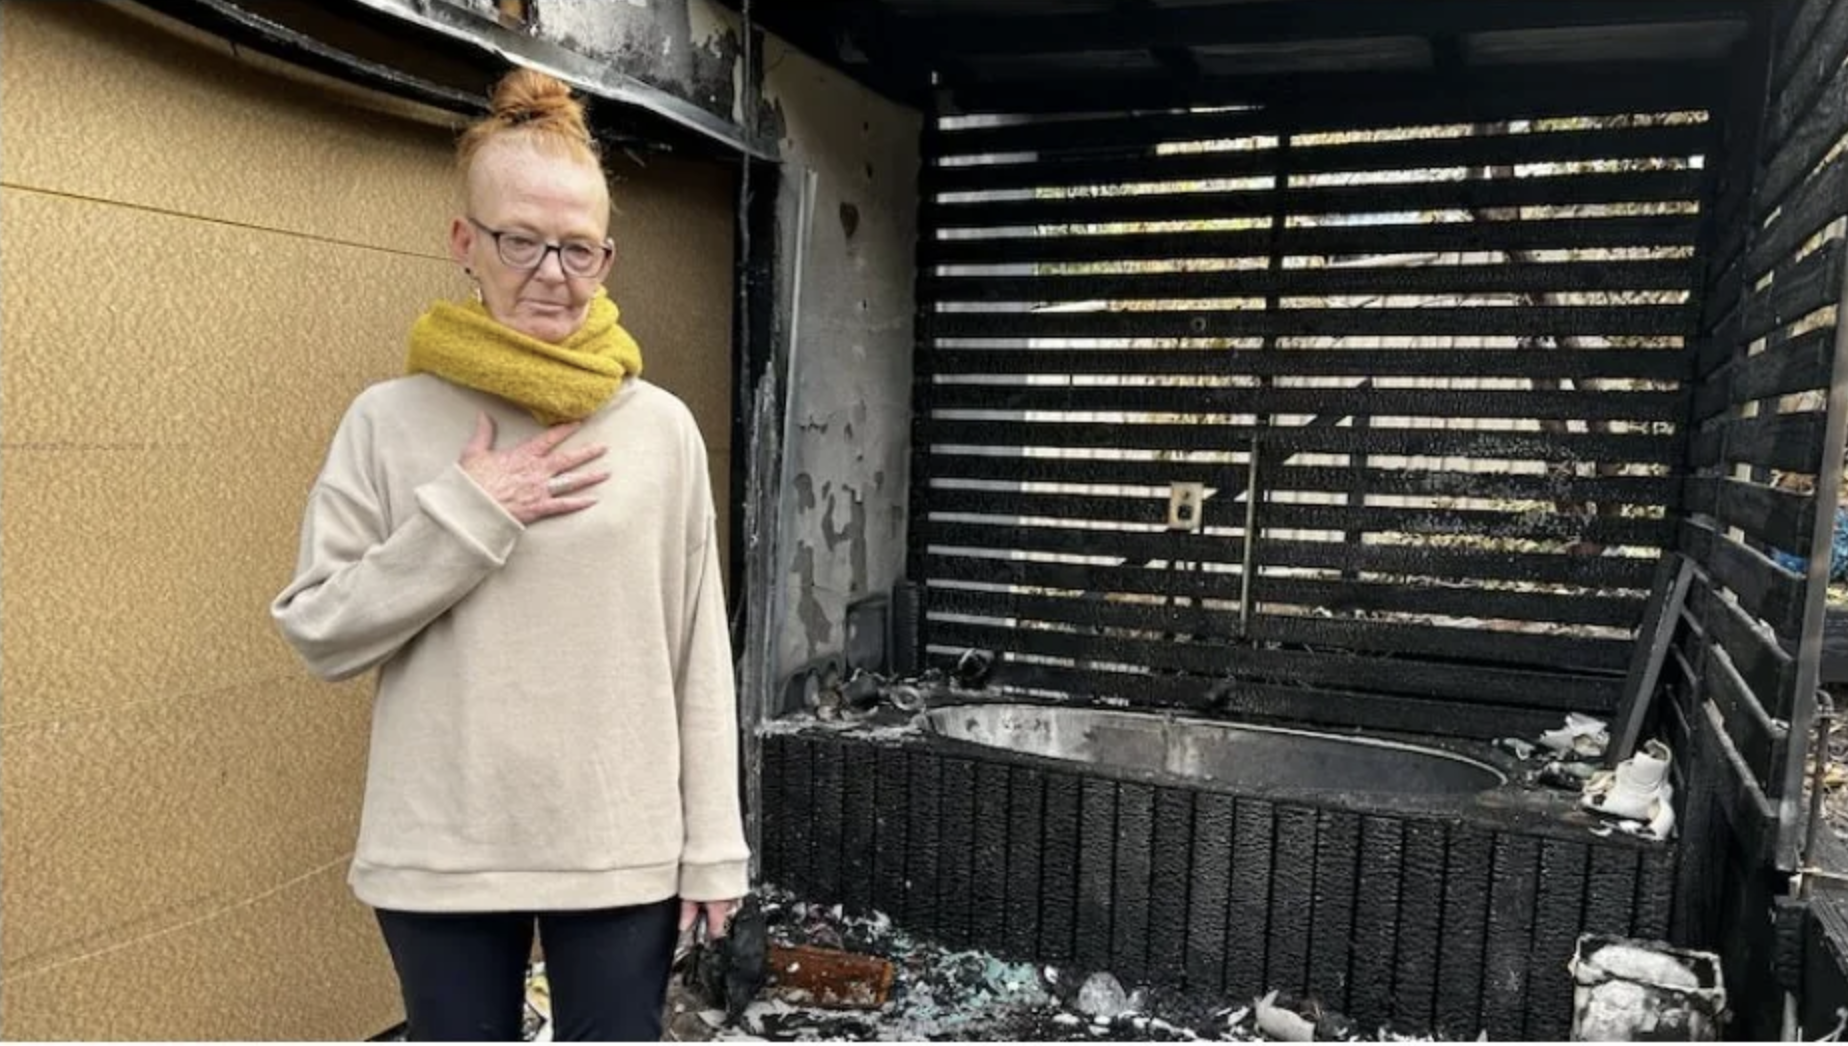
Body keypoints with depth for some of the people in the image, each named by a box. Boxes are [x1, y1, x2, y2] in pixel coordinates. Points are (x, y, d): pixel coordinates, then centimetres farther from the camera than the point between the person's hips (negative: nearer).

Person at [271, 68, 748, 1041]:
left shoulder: (661, 428, -2)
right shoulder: (388, 421, -2)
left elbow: (698, 655, 0)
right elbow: (316, 632, -3)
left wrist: (710, 842, 0)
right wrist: (466, 514, -14)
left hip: (620, 851, 0)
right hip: (438, 854, 1)